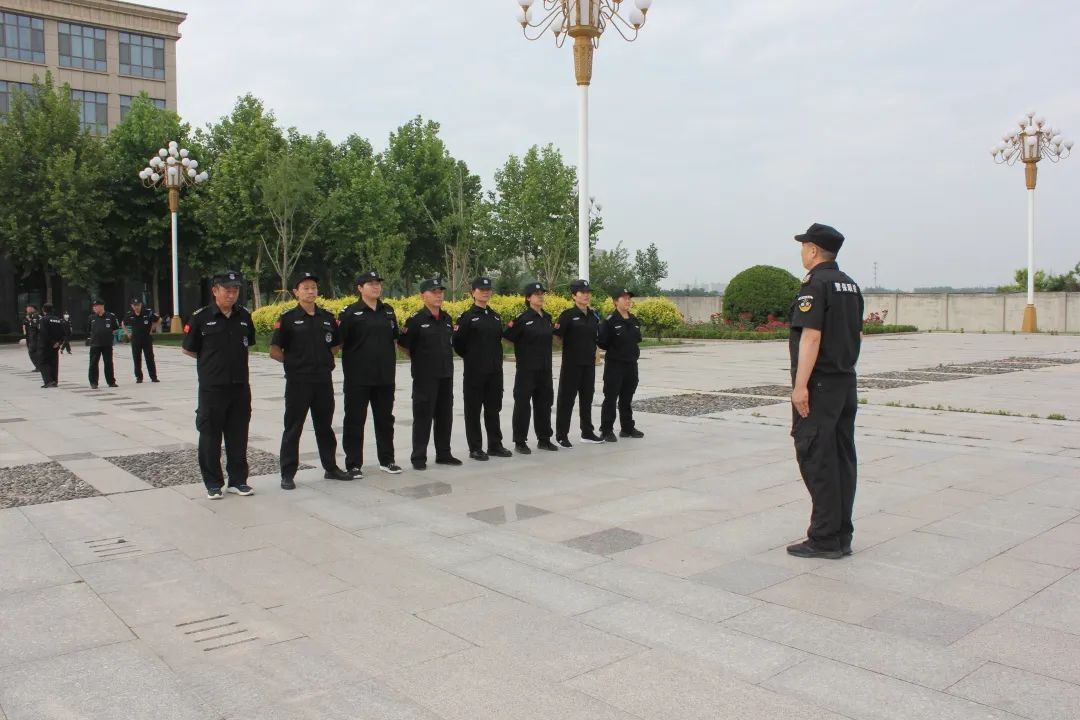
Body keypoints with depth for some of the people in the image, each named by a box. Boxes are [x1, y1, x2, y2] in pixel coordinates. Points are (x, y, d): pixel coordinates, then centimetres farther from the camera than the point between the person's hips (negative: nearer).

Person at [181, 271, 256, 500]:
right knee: (210, 437, 5)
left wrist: (233, 358, 9)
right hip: (212, 388, -3)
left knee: (238, 436, 10)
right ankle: (213, 483, 17)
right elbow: (188, 349, 3)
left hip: (240, 387, 3)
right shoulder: (201, 317, -6)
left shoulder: (244, 316, 5)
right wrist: (211, 360, 3)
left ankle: (238, 480, 21)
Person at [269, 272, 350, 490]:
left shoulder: (328, 317, 7)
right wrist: (293, 362, -4)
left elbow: (336, 345, 19)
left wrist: (325, 359, 6)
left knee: (325, 426, 15)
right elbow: (274, 351, -5)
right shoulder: (288, 319, -5)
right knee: (293, 428, 3)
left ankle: (331, 467, 26)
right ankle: (287, 474, 10)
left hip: (324, 380, 4)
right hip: (298, 382, -4)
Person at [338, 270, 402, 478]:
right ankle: (353, 463, 12)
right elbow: (338, 342, -6)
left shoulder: (388, 311, 10)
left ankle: (386, 460, 26)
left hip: (385, 376, 5)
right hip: (358, 377, -5)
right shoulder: (350, 313, -7)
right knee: (355, 421, 3)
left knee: (385, 419, 14)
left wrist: (393, 368, 17)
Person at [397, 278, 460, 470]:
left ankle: (443, 454, 23)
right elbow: (404, 345, -5)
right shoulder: (416, 320, -10)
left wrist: (446, 360, 12)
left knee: (445, 415, 12)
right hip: (425, 377, -6)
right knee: (423, 416, -1)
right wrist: (419, 360, 1)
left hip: (446, 375, 6)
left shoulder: (447, 319, 9)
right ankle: (418, 457, 8)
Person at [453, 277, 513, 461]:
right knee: (473, 410, 2)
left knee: (493, 408, 12)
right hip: (474, 372, -5)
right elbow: (458, 344, -7)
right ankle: (475, 448, 9)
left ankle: (495, 445, 22)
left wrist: (497, 359, 11)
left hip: (495, 371, 6)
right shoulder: (467, 317, -6)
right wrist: (471, 358, 1)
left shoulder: (495, 316, 12)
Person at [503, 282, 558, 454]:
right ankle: (520, 441, 9)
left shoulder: (547, 318, 10)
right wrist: (510, 327, -25)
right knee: (522, 403, 0)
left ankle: (544, 439, 24)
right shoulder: (523, 318, -11)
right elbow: (509, 337, -11)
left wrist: (556, 330, 16)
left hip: (545, 369, 7)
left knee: (544, 402, 13)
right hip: (527, 369, -6)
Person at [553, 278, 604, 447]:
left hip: (589, 363, 6)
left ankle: (587, 432, 25)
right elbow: (557, 336, -12)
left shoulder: (594, 315, 8)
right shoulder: (568, 315, -11)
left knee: (587, 398, 14)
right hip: (572, 363, -6)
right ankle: (561, 435, 7)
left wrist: (594, 353, 12)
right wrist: (570, 347, -6)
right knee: (566, 398, 0)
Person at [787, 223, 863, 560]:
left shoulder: (815, 284, -13)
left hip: (819, 384, -9)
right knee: (842, 458, 10)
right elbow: (857, 335, 18)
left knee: (817, 459, -4)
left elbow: (811, 336, -21)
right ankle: (842, 535, 16)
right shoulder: (850, 285, 13)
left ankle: (825, 538, -1)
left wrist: (801, 385, -21)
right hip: (846, 382, 9)